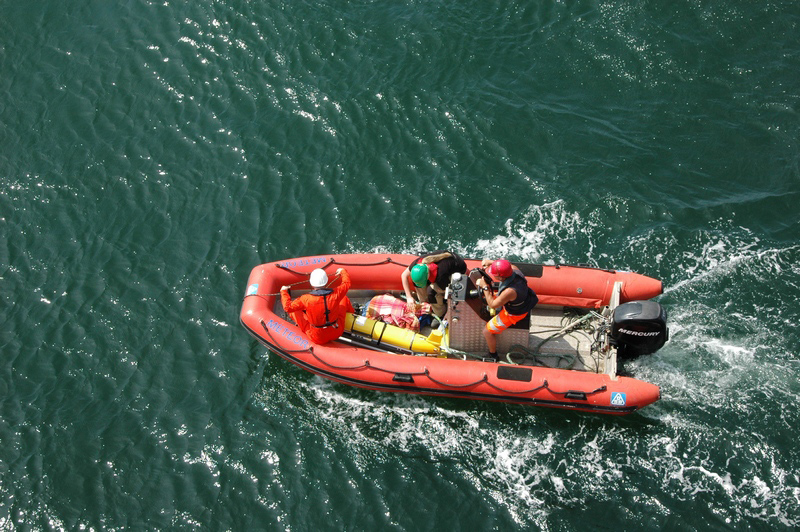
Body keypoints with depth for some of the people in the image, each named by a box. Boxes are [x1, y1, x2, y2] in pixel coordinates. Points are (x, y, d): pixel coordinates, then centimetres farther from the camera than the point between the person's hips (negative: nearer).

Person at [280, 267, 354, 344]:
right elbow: (346, 283, 3)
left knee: (294, 310, 11)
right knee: (344, 298, 19)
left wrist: (284, 292, 7)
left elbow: (288, 307, -11)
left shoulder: (306, 299, -25)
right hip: (337, 333, 2)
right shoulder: (335, 294, -19)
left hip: (317, 339, -2)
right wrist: (343, 271, 24)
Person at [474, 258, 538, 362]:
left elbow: (492, 305, -29)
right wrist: (490, 262, -12)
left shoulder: (509, 291, -45)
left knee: (487, 332, 4)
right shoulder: (514, 270, -25)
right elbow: (507, 263, 1)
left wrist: (484, 287, -22)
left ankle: (493, 356, 28)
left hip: (514, 314, -8)